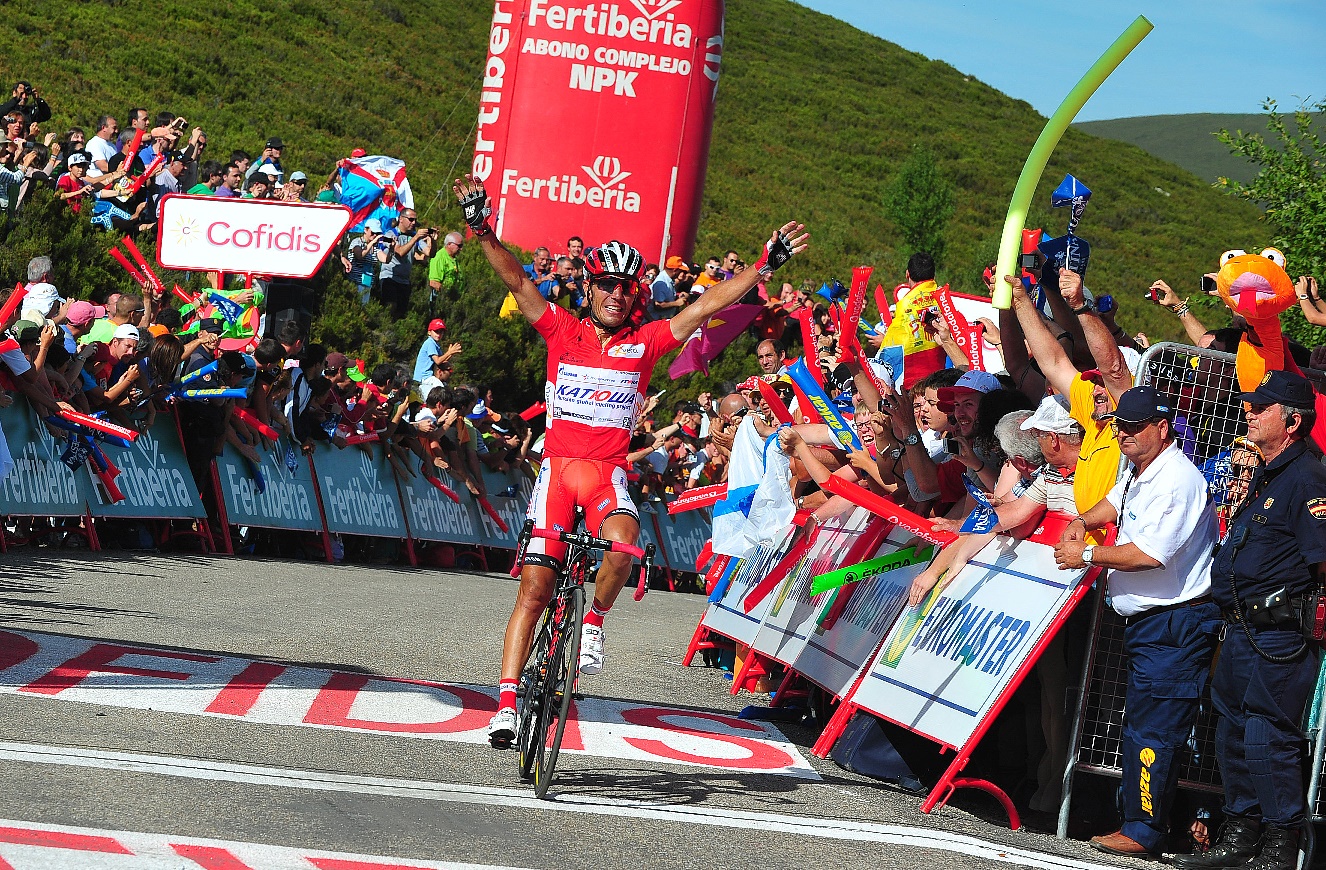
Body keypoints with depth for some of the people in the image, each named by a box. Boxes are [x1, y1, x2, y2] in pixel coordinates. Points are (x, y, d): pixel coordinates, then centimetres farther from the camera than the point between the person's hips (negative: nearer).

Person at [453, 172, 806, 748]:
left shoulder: (647, 342, 6)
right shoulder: (562, 331, 6)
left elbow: (707, 306, 3)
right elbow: (516, 280, -1)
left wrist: (765, 267, -3)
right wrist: (483, 232, -14)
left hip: (609, 471, 0)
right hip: (557, 464, 0)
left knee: (623, 542, -33)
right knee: (534, 589, -5)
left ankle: (594, 620, -5)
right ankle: (507, 702, -1)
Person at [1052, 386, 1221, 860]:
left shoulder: (1177, 480, -19)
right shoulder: (1140, 472, 14)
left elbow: (1149, 554, -26)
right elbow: (1115, 502, 37)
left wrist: (1087, 555, -14)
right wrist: (1084, 521, 16)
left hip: (1176, 623, -11)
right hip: (1146, 621, 11)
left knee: (1152, 730, -10)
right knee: (1139, 725, 14)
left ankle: (1143, 832, -7)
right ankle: (1134, 816, 21)